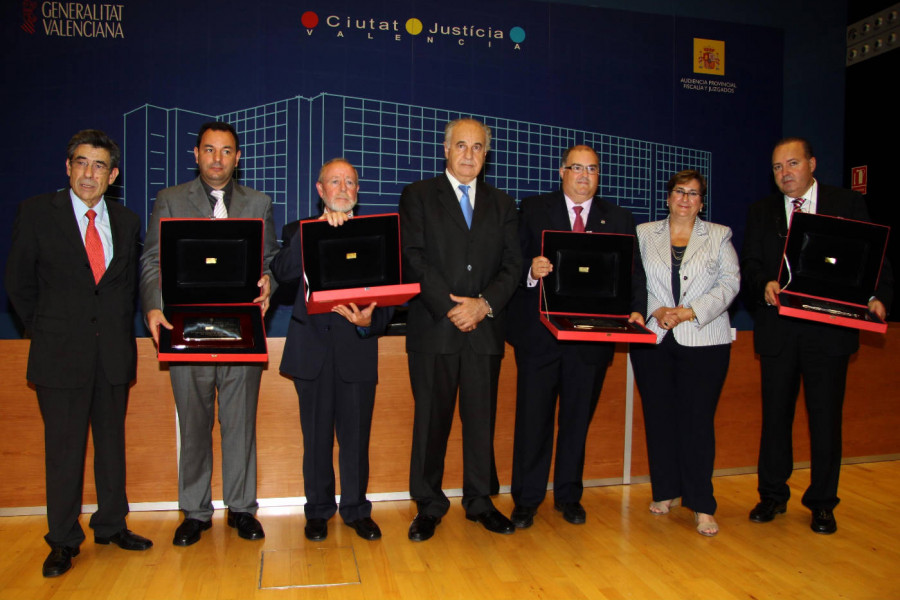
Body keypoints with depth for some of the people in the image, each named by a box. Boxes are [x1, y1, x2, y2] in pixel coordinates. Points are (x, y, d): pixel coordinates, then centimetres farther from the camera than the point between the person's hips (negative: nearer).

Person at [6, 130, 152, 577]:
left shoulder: (127, 221, 8)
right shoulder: (36, 213, 0)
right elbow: (18, 281, 3)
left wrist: (121, 327, 6)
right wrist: (42, 330, 1)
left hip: (114, 351, 3)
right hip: (61, 351, -3)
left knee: (113, 440, 12)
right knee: (64, 448, 4)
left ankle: (111, 525, 27)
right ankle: (63, 541, 18)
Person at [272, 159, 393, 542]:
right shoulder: (300, 231, 10)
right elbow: (282, 273, -12)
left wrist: (370, 321, -18)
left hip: (357, 348, 0)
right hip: (313, 348, 0)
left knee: (356, 436, 6)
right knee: (316, 436, 9)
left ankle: (356, 510, 24)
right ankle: (318, 511, 26)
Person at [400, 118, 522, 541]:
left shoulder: (502, 204, 15)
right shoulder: (418, 196, 6)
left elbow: (512, 265, 7)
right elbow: (413, 260, -5)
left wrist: (484, 304, -10)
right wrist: (449, 307, -13)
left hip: (485, 329, 3)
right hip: (433, 329, -2)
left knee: (482, 419, 9)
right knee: (431, 420, 4)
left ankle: (479, 502, 24)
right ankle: (429, 506, 18)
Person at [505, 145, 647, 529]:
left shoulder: (619, 220, 11)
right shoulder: (533, 210, 6)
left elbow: (634, 274, 7)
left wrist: (636, 310, -10)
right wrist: (530, 271, -23)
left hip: (592, 337, 2)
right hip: (539, 334, -2)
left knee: (578, 419, 12)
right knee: (533, 418, 4)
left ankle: (569, 496, 30)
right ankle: (526, 500, 19)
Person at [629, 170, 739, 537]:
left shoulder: (719, 235, 11)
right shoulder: (644, 234, 13)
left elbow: (730, 283, 1)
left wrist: (690, 312, -11)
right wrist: (655, 311, -10)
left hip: (704, 341, -1)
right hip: (652, 339, 1)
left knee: (698, 419, -3)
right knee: (658, 416, 5)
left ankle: (702, 505, 6)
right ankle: (665, 491, 21)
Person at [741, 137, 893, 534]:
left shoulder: (848, 205, 5)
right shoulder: (761, 212, 11)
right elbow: (749, 262, 3)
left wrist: (877, 296, -16)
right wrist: (765, 284, -18)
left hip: (830, 329, -1)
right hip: (778, 329, 2)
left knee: (826, 418, 5)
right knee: (775, 415, 10)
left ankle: (822, 503, 21)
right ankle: (773, 495, 24)